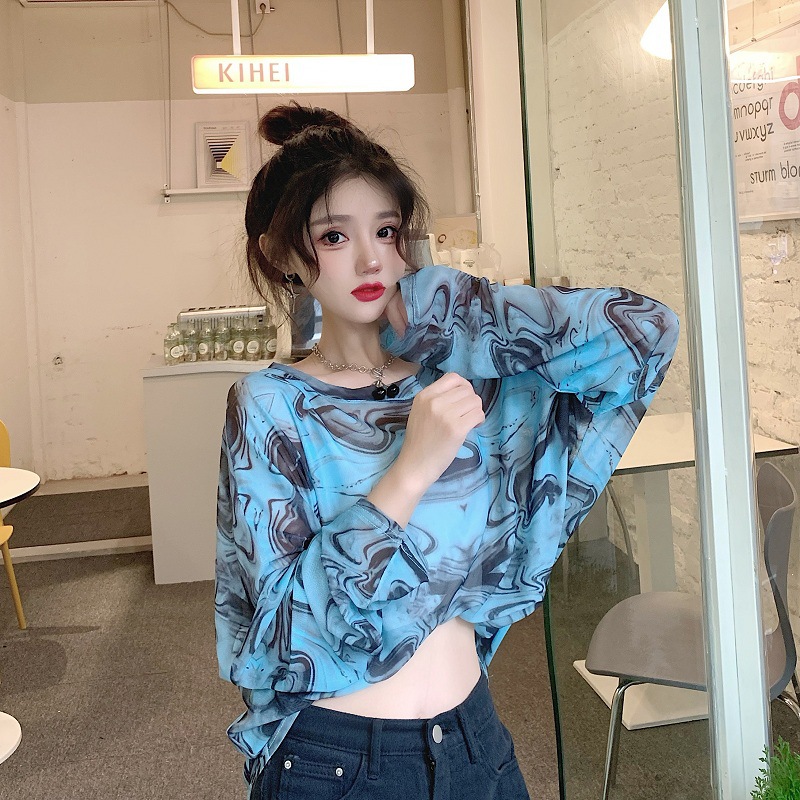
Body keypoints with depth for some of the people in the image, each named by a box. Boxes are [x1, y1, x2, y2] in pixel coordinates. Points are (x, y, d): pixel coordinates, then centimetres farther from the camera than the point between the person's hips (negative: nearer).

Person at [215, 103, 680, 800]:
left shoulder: (465, 372, -3)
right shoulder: (270, 406, -11)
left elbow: (648, 333, -10)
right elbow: (283, 621, -19)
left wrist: (440, 301, -9)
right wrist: (410, 470, -27)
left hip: (475, 737, 4)